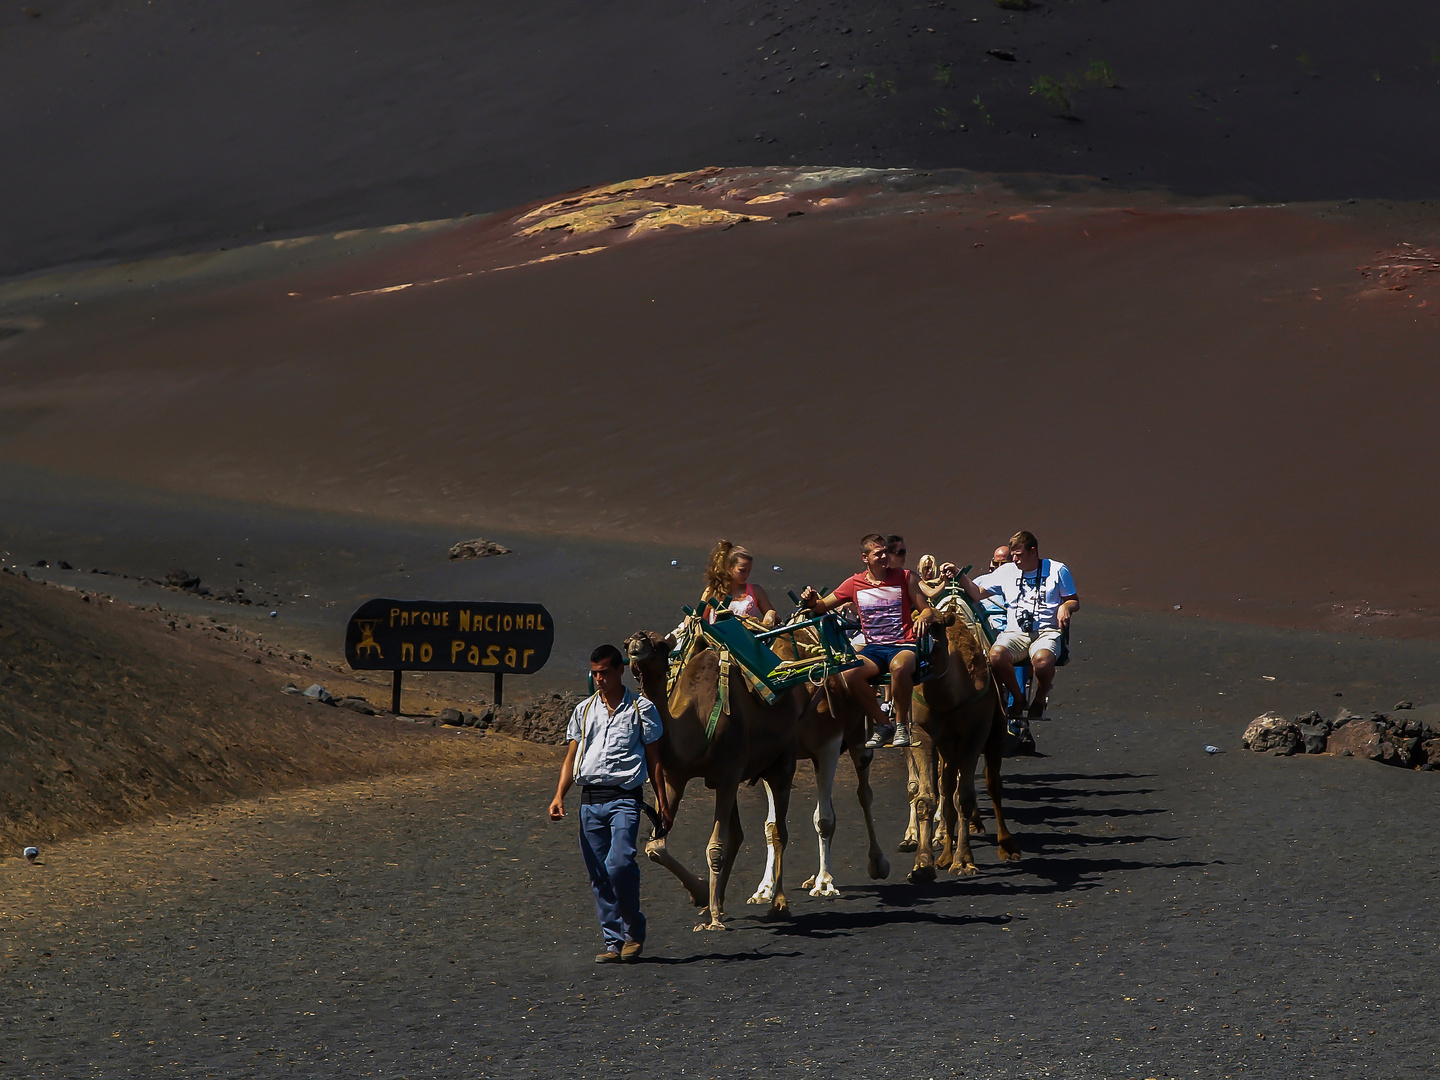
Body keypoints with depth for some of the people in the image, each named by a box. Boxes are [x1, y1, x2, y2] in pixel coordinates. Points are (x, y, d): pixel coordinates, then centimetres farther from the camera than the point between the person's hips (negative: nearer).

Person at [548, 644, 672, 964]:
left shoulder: (641, 708, 5)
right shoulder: (584, 710, 14)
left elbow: (653, 758, 9)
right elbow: (572, 756, 15)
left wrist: (662, 801, 5)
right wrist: (559, 796, 3)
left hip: (624, 796, -4)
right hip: (590, 799, 4)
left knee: (619, 862, -21)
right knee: (598, 876, 1)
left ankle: (634, 932, -3)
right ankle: (614, 943, 7)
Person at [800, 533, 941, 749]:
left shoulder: (904, 577, 5)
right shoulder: (854, 583, 8)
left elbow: (927, 610, 6)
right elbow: (823, 606, 16)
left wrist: (923, 618, -18)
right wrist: (811, 601, -8)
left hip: (903, 646, -2)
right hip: (874, 648, 2)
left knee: (899, 667, -40)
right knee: (849, 674, -30)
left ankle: (901, 724, -17)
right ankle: (882, 725, -10)